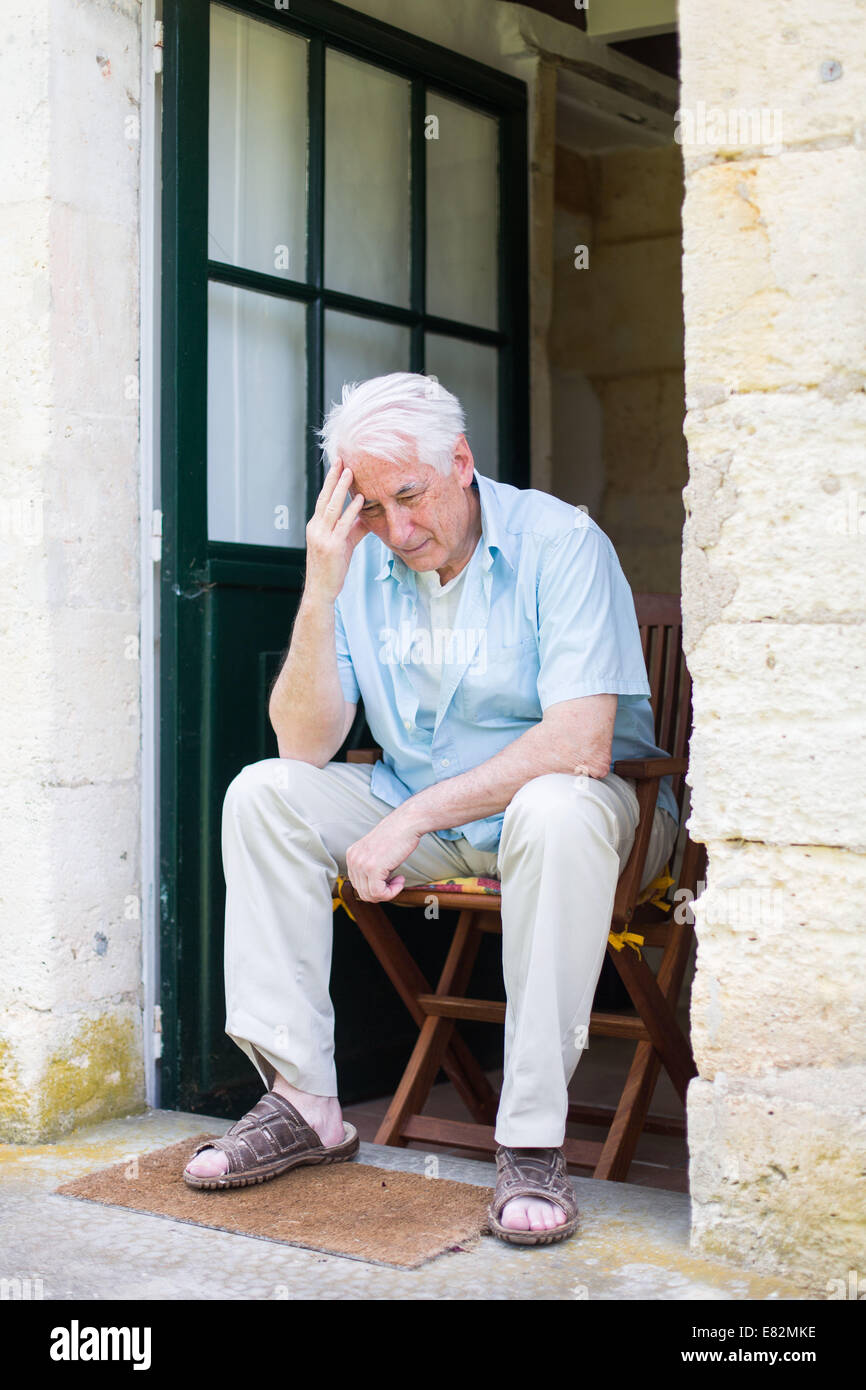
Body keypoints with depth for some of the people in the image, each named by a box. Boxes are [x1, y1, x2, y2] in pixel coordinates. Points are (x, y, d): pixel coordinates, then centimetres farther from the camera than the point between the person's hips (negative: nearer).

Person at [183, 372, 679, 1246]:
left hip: (563, 805, -5)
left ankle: (532, 1142, -30)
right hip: (420, 819, 5)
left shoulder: (560, 543, -17)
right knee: (262, 794, -12)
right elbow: (306, 745, -8)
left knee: (557, 812, -38)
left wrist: (411, 820, -26)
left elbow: (581, 745, -28)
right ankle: (303, 1101, -11)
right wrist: (321, 592, -20)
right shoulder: (362, 562, -2)